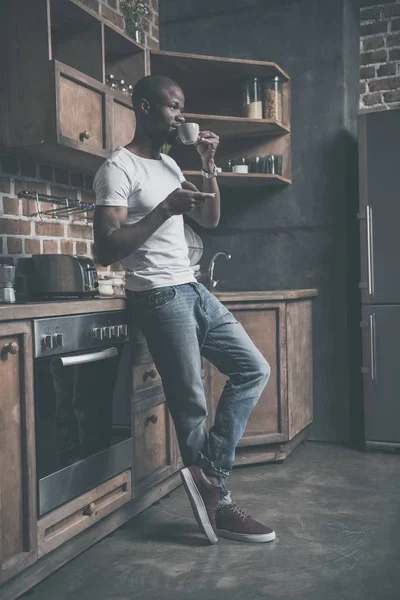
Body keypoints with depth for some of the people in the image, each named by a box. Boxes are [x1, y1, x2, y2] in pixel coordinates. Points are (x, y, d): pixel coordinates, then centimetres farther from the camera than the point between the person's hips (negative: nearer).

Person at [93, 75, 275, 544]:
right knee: (192, 405, -2)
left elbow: (209, 220, 20)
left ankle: (208, 476, 5)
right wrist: (165, 209, -22)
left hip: (193, 289, 9)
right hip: (160, 297, -9)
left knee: (254, 369, 7)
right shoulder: (119, 168, -9)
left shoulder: (169, 165, 18)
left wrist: (208, 166, 8)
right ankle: (218, 503, 15)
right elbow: (105, 249, -18)